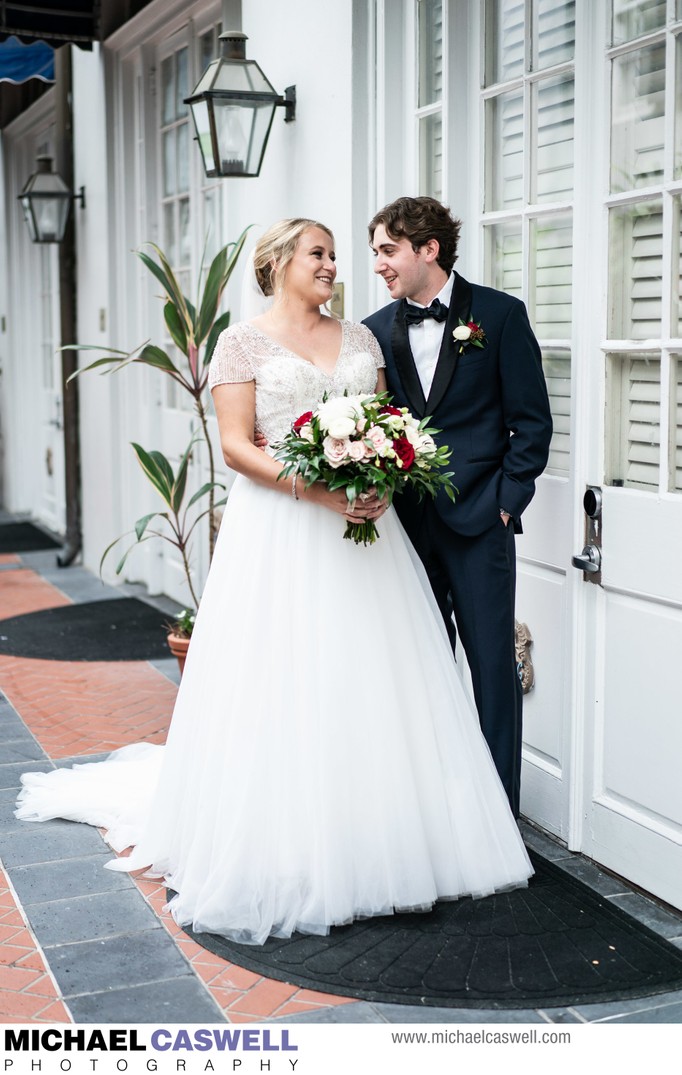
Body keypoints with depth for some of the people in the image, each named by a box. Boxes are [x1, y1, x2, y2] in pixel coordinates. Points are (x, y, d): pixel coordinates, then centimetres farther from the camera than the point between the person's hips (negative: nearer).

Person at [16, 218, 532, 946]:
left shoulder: (359, 338, 14)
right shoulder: (244, 340, -1)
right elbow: (235, 446, -9)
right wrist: (320, 489, -20)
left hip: (361, 524, 5)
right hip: (279, 531, -4)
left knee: (369, 685, 6)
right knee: (283, 690, -2)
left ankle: (378, 849, 18)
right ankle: (282, 856, 10)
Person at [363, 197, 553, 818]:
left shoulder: (499, 314, -1)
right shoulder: (377, 330, 9)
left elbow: (532, 421, -2)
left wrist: (506, 499, -7)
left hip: (478, 518, -3)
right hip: (407, 523, 4)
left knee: (492, 663, 1)